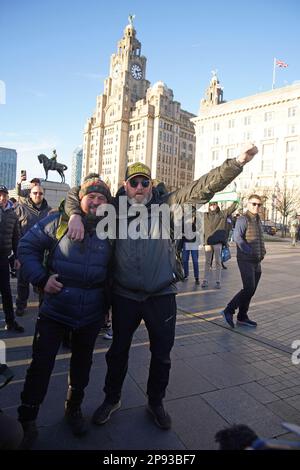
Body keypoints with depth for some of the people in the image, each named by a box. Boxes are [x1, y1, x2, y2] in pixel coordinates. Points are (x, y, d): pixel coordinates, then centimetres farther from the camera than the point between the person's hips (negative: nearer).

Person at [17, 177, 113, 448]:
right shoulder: (59, 222, -8)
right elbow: (27, 246, -2)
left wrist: (109, 299, 4)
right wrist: (41, 278, -12)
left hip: (92, 314, 2)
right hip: (55, 308, -2)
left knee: (82, 363, 18)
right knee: (41, 365, 4)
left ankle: (74, 409, 43)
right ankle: (27, 421, 26)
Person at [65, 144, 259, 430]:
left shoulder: (165, 204, -3)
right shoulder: (114, 207, -1)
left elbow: (203, 188, -12)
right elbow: (75, 194, 6)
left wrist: (237, 163, -22)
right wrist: (76, 215, -16)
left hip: (162, 295, 0)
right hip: (124, 295, 0)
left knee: (161, 355, 16)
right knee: (118, 351, 19)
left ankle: (155, 402, 42)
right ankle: (112, 399, 45)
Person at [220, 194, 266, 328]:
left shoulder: (258, 220, 16)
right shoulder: (243, 219, -10)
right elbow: (237, 237, -24)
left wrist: (263, 251, 11)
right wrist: (249, 252, -26)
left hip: (257, 261, 8)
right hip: (246, 260, -8)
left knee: (251, 291, 10)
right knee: (248, 289, -13)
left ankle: (242, 317, 20)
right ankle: (228, 311, 0)